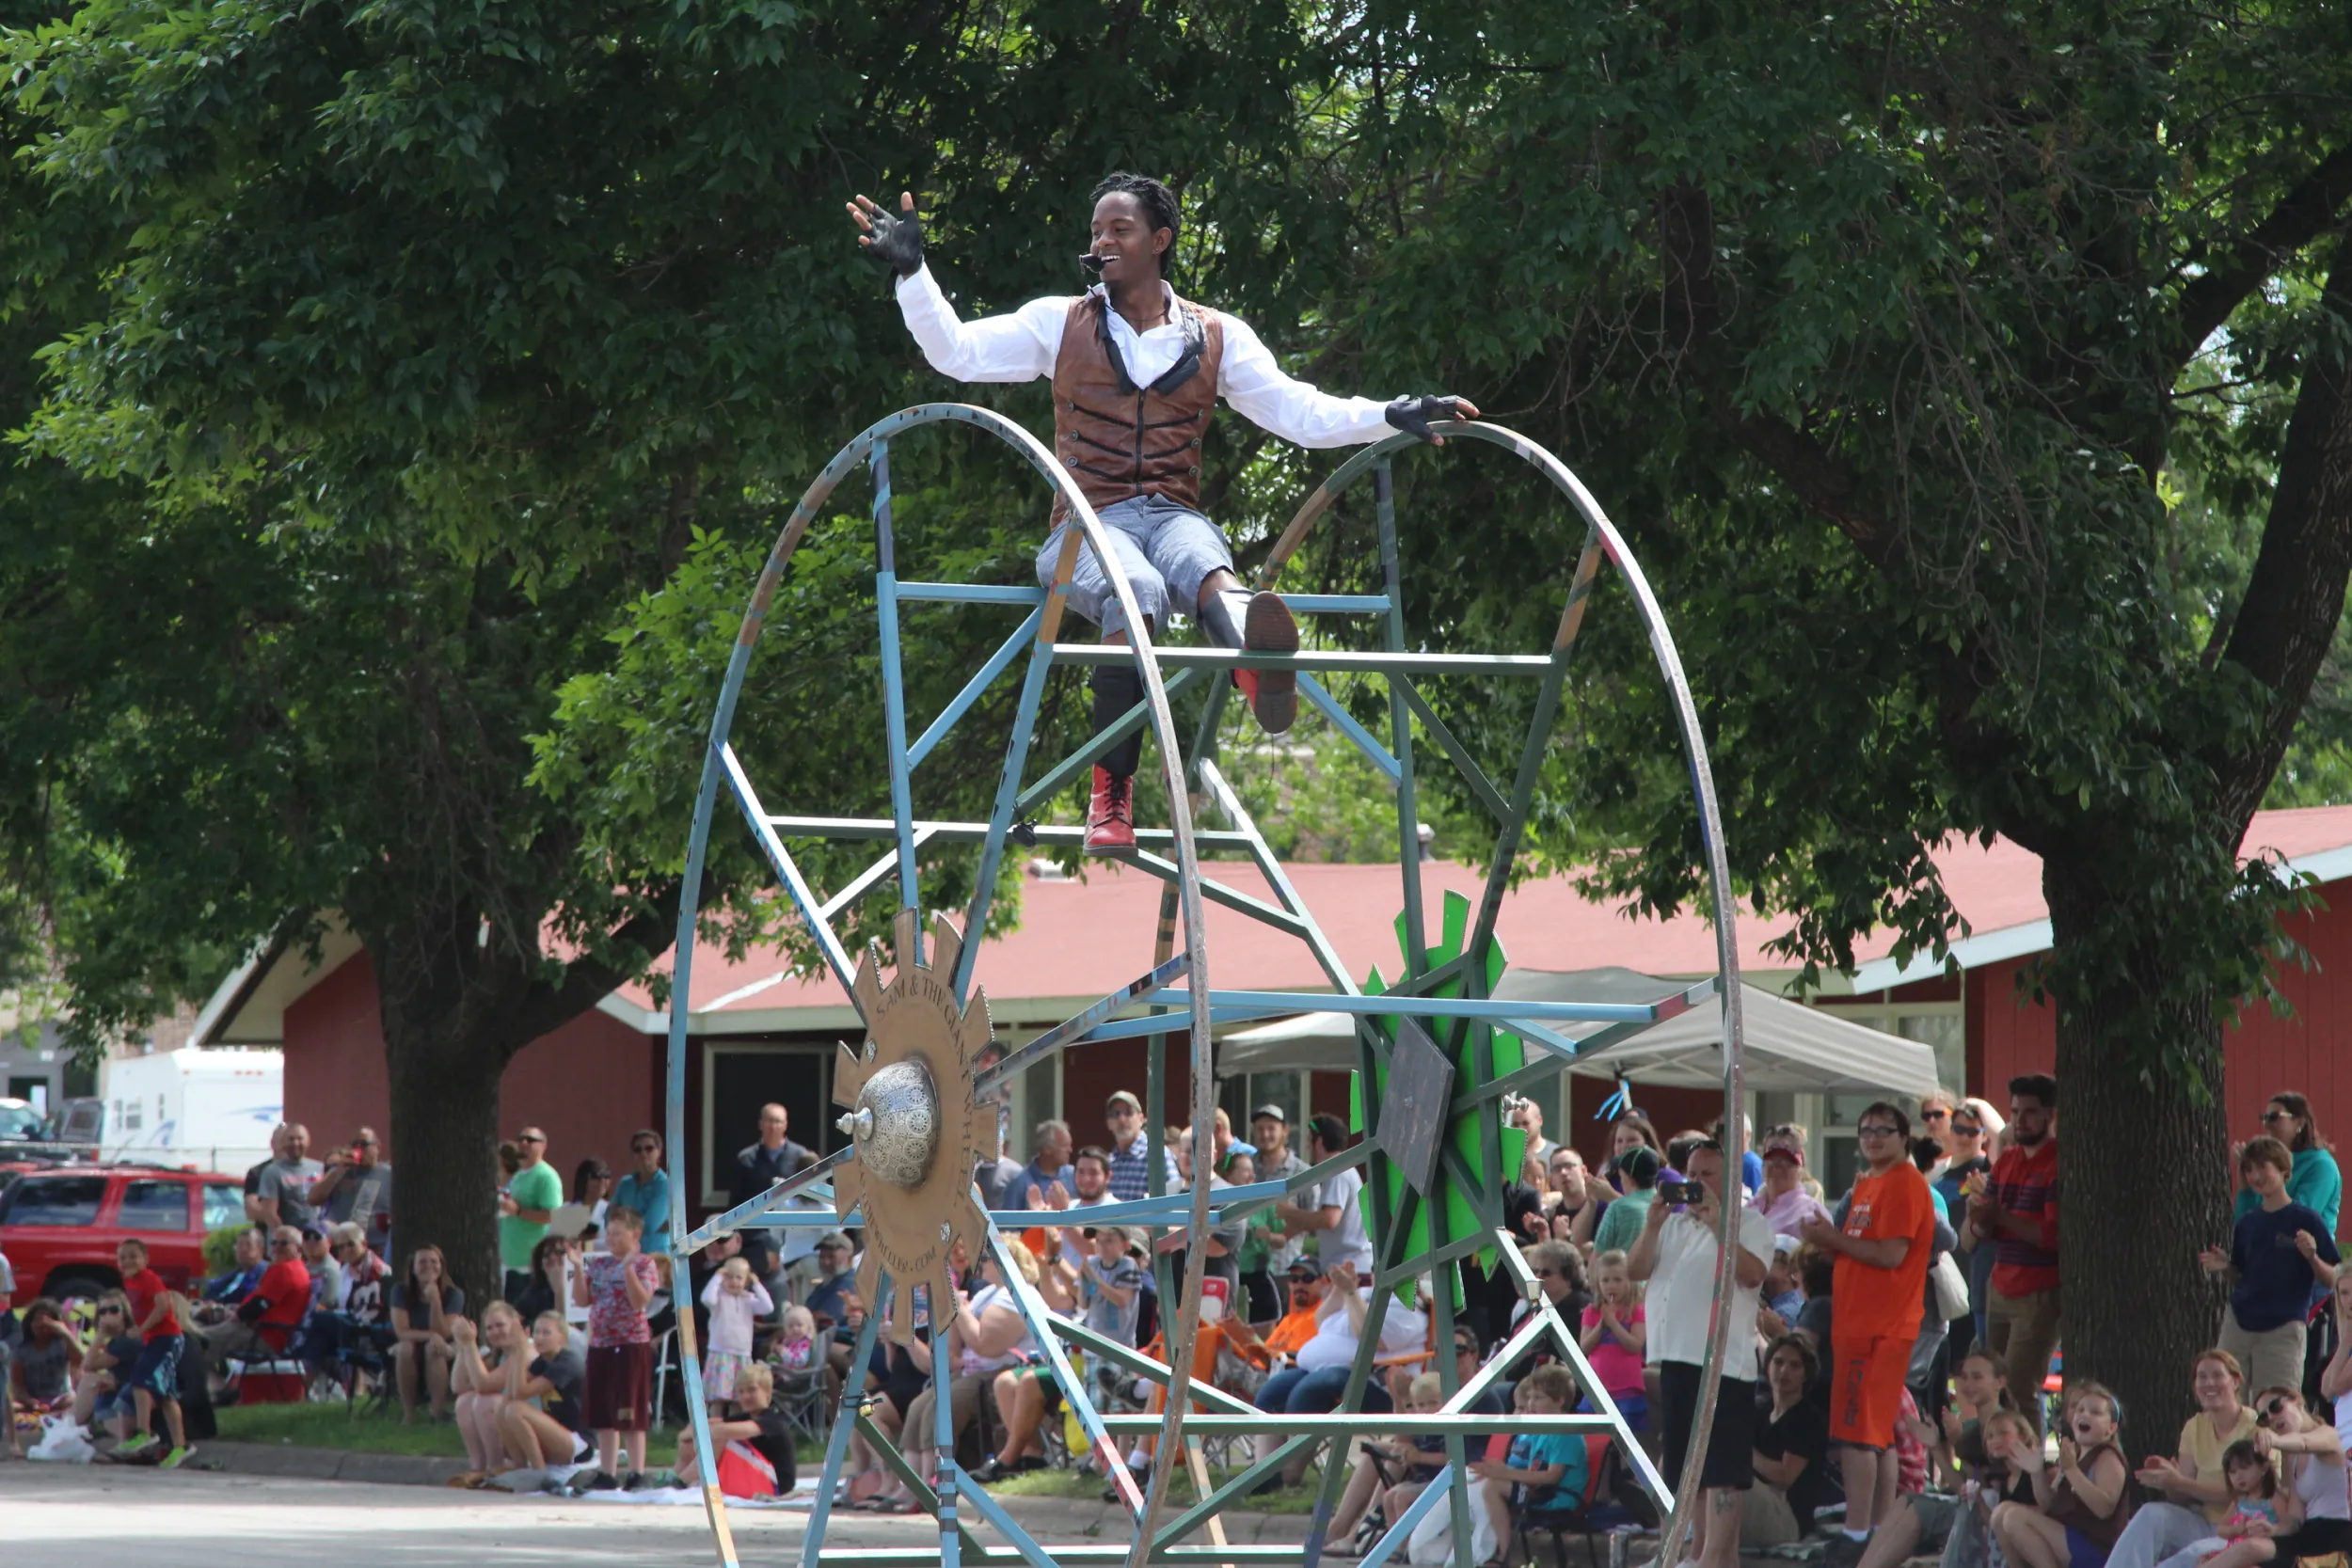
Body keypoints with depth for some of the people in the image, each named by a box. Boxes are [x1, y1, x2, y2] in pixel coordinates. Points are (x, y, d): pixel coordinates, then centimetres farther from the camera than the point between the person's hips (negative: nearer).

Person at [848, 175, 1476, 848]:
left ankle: (1258, 658, -78)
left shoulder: (1216, 338, 16)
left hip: (1175, 515, 1)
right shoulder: (1061, 324, 14)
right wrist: (911, 271, -5)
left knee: (1202, 561, -39)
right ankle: (1111, 794, -43)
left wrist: (1392, 416, -3)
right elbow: (957, 350, 8)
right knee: (1137, 590, -38)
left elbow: (1300, 413, 11)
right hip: (1090, 521, -1)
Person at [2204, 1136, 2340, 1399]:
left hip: (2283, 1330, -5)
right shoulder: (2247, 1223, 12)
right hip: (2239, 1325, 5)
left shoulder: (2305, 1220, -3)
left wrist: (2312, 1257, -21)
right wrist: (2225, 1267, -1)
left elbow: (2330, 1281, -3)